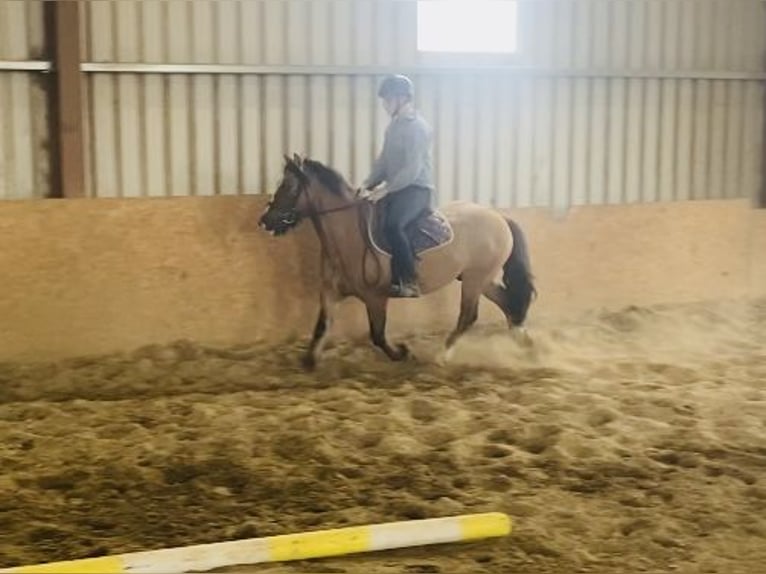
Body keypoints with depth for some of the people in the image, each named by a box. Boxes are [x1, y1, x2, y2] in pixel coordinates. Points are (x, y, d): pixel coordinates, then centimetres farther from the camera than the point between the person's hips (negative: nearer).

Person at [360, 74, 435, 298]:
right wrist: (368, 185, 2)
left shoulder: (417, 127, -14)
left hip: (416, 188, -10)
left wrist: (384, 190, -22)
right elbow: (383, 161, 17)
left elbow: (412, 170, -21)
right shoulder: (394, 126, 14)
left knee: (392, 224, -33)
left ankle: (410, 282, -27)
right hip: (396, 188, 10)